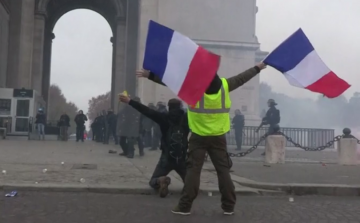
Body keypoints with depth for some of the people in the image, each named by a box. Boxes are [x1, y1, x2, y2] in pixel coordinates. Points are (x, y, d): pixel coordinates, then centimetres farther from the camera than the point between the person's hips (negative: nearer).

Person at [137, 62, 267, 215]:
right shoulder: (224, 85, -1)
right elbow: (241, 78, 13)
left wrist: (149, 75, -4)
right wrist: (258, 68, 29)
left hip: (198, 138, -2)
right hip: (219, 137, 2)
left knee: (193, 170, 2)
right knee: (223, 170, 9)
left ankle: (184, 206, 4)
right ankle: (229, 206, 14)